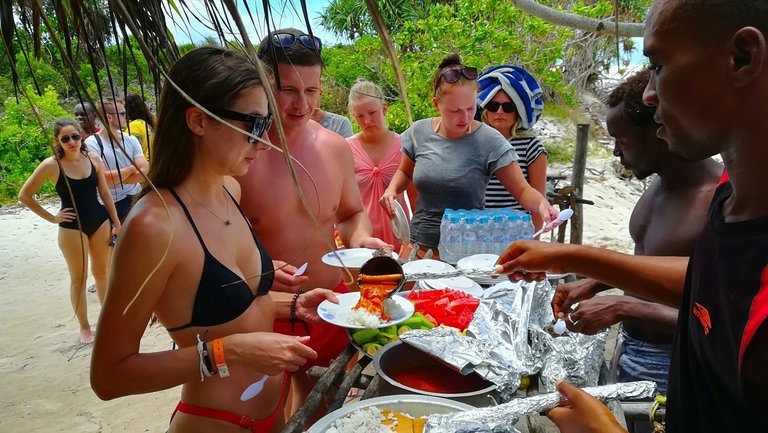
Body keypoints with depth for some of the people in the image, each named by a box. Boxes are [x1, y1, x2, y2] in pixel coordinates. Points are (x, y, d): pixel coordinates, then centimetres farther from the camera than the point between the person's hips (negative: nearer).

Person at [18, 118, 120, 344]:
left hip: (100, 221, 3)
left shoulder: (93, 158, -4)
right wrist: (51, 218, -5)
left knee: (102, 272, 16)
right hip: (72, 228, -3)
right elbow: (24, 196, -6)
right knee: (79, 278, 8)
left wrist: (116, 222, 5)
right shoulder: (51, 165, -14)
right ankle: (84, 327, 22)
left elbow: (104, 192, 5)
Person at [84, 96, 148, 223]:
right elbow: (102, 178, -20)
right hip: (112, 207, -5)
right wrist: (133, 168, -8)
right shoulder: (92, 144, -10)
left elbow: (144, 172, -6)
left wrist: (114, 177, -14)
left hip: (137, 200, 5)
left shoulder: (131, 140, 4)